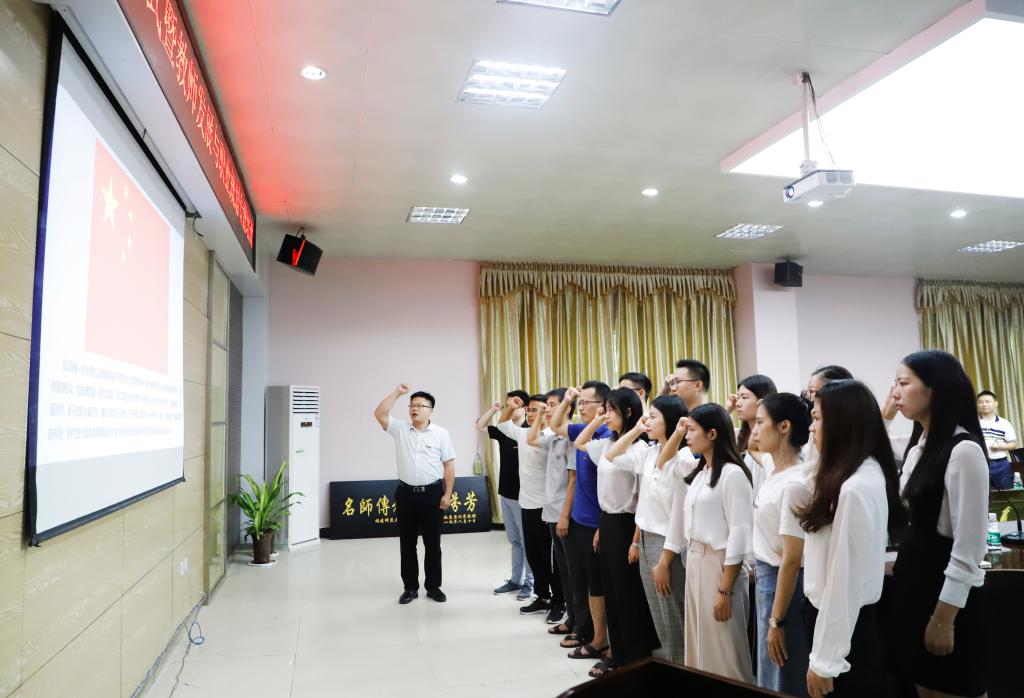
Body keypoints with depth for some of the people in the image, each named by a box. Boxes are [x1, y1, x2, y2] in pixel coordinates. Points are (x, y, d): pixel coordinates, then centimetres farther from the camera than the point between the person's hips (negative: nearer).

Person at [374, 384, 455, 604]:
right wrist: (397, 392, -11)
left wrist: (447, 494, -7)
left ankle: (433, 586, 19)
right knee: (407, 543, 8)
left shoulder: (441, 434, -1)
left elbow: (449, 465, -2)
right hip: (406, 493, 2)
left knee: (432, 543, 6)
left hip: (432, 493, -2)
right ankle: (410, 587, 20)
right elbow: (379, 414, -9)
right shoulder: (399, 429, 4)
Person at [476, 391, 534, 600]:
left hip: (523, 496, -7)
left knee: (528, 541, 5)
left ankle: (530, 582, 15)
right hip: (505, 494, 7)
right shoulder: (503, 431, 5)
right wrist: (493, 409, 3)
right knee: (514, 540, 16)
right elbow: (479, 426, 15)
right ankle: (516, 579, 26)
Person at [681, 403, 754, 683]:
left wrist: (725, 590, -18)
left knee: (723, 651, 4)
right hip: (694, 562, 8)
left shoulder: (732, 474, -15)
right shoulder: (699, 473, 10)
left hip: (720, 565, -8)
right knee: (700, 643, 17)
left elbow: (739, 534, -17)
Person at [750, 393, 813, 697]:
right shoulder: (773, 466, -3)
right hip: (765, 575, 9)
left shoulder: (794, 484, -27)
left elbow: (791, 560, -24)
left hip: (782, 582, -9)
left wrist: (776, 621, -20)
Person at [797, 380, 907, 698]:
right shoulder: (863, 475, 5)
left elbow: (846, 581, -22)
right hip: (839, 621, 9)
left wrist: (824, 659, -17)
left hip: (845, 629, -9)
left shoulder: (855, 488, -25)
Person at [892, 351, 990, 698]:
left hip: (947, 593, -8)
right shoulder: (917, 448, 9)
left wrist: (944, 616, -17)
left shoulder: (964, 451, -18)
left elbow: (969, 547, -19)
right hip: (913, 581, 8)